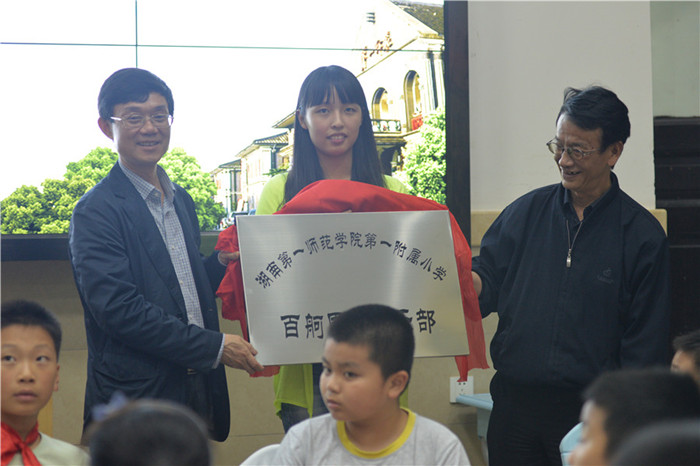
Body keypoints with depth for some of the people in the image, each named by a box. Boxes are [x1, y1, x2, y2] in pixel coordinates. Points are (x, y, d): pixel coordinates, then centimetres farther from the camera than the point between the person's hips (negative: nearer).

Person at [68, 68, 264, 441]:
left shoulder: (181, 201, 15)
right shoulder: (96, 211, -11)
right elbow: (117, 308, -19)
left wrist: (221, 262, 1)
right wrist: (214, 346, -18)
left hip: (199, 392, 7)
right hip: (138, 397, -7)